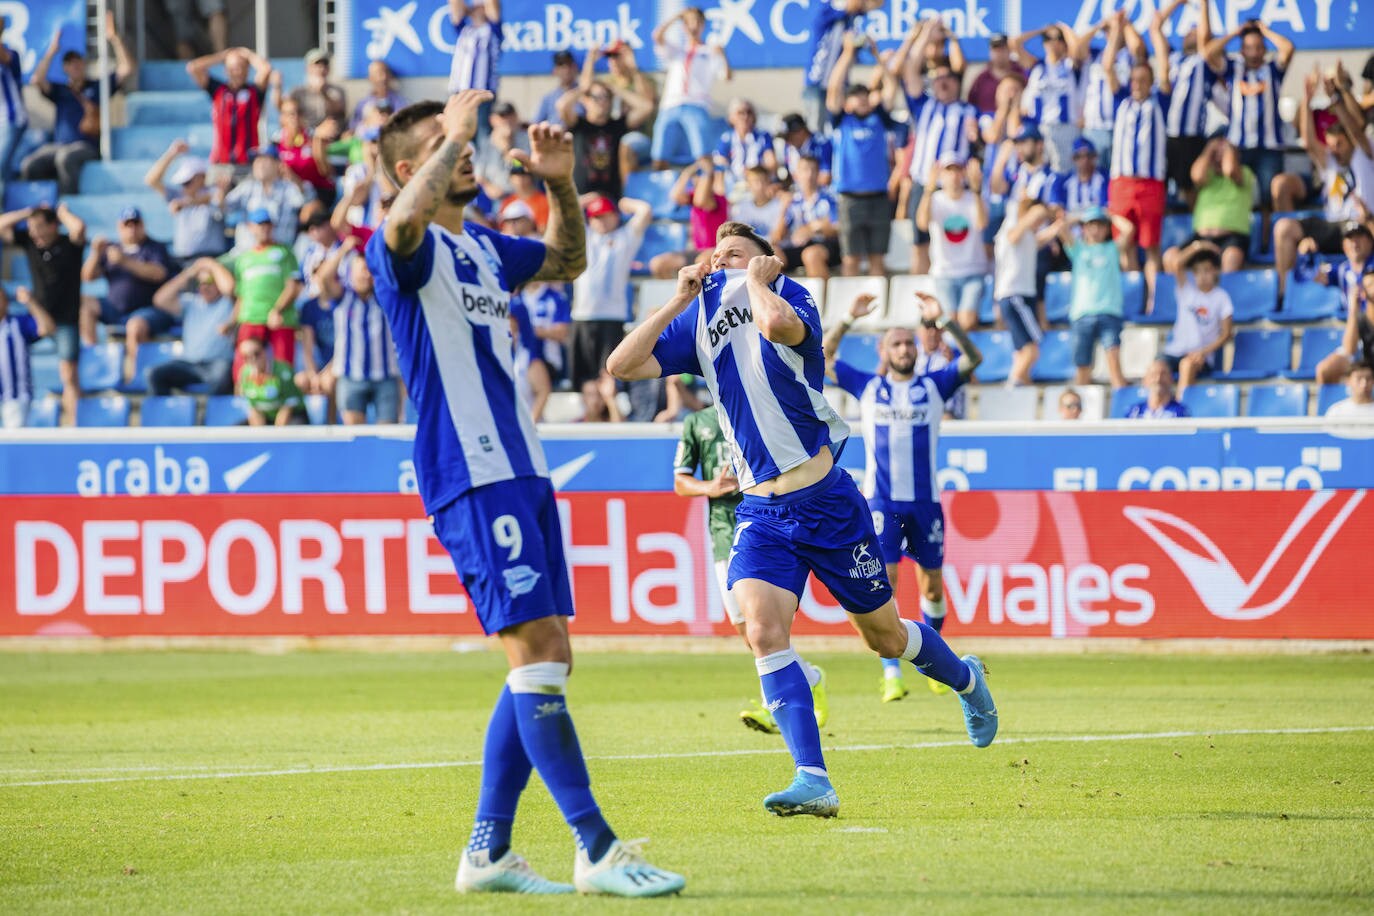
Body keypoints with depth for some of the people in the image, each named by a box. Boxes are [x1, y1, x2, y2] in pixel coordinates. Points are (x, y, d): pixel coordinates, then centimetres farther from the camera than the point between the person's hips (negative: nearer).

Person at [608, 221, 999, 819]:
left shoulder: (790, 297, -6)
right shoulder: (700, 321, 10)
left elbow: (777, 324, -32)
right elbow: (623, 365, 1)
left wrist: (757, 280, -12)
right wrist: (678, 301, -3)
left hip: (824, 497, -4)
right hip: (760, 509, 4)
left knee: (885, 635, 12)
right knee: (762, 629, -21)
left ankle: (965, 679, 44)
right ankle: (812, 779, -23)